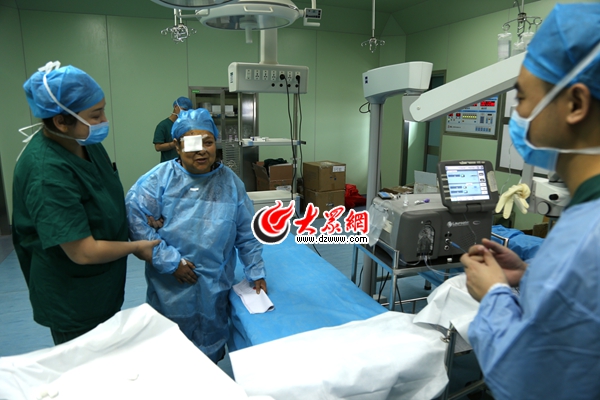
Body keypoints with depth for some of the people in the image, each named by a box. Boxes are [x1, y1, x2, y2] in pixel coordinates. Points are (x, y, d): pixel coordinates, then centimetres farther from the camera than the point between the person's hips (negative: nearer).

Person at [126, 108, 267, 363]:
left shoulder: (230, 182, -1)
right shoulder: (160, 178, -9)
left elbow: (247, 235, 5)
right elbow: (134, 218, -16)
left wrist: (256, 273, 3)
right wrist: (170, 261, -16)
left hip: (214, 288, 2)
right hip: (170, 288, -1)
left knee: (210, 353, 19)